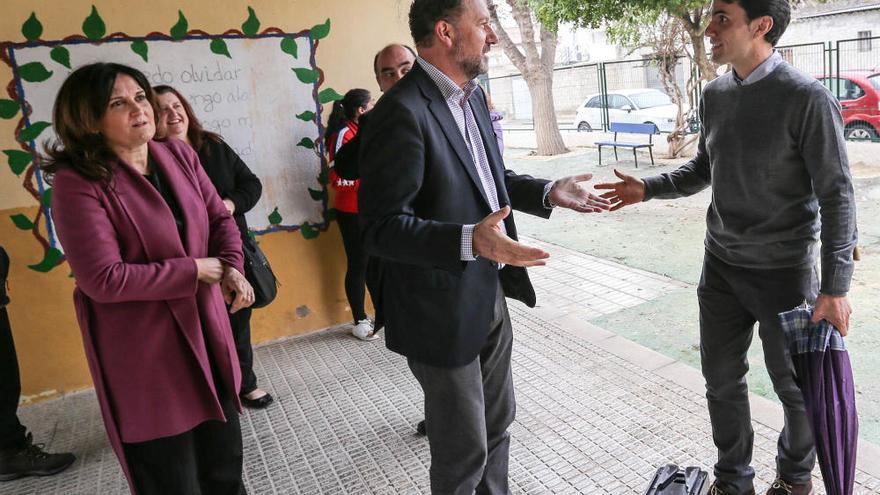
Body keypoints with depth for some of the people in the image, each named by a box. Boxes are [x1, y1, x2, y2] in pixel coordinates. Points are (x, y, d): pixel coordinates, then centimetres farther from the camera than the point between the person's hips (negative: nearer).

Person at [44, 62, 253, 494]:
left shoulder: (178, 155, 3)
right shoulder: (77, 182, -15)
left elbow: (220, 218, 10)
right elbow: (103, 279, -21)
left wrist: (232, 268, -9)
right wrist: (197, 270, -16)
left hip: (207, 335, 6)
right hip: (144, 356, -6)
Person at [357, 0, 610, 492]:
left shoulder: (472, 96, 7)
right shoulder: (402, 113, -22)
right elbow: (381, 228, -25)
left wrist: (549, 192, 6)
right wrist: (469, 241, -37)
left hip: (490, 294, 9)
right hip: (444, 312, -8)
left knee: (497, 423, 25)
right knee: (463, 451, 11)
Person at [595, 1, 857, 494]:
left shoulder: (807, 99, -16)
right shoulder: (716, 94, 3)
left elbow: (837, 195, -14)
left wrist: (836, 286, -17)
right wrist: (648, 188, 1)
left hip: (785, 270, -5)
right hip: (722, 265, 6)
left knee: (795, 385, 11)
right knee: (722, 378, 13)